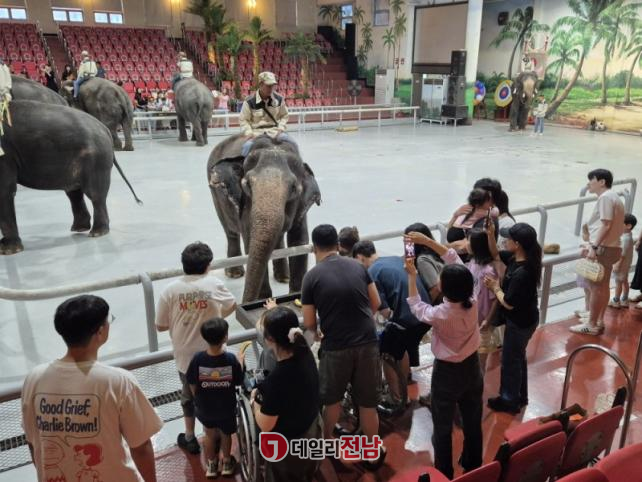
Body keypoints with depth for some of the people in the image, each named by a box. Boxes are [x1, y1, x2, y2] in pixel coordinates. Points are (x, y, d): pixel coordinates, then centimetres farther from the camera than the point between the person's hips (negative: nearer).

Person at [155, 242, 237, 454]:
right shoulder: (215, 284, -12)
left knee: (189, 395, 23)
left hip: (185, 356, 0)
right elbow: (232, 306, 7)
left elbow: (161, 326, -5)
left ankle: (190, 438, 36)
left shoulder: (170, 290, -13)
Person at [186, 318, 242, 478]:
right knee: (225, 435, 25)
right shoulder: (230, 359, -27)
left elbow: (192, 385, -11)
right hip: (226, 407, -1)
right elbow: (238, 382, -12)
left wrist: (198, 399, 8)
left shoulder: (198, 359, -24)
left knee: (210, 435, 26)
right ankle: (227, 463, 45)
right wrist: (240, 360, 2)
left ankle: (211, 465, 44)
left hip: (205, 408, 1)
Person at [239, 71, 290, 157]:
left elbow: (284, 116, 14)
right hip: (256, 131, -2)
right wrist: (249, 133, -15)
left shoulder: (279, 99, 2)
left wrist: (281, 128, -3)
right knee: (247, 146, -30)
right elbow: (243, 120, 0)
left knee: (290, 143, -20)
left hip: (274, 130, 2)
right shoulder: (250, 101, -8)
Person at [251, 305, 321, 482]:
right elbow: (285, 327, 6)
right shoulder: (304, 352, -18)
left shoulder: (276, 379, -37)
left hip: (288, 447, -6)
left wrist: (254, 400, -6)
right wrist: (275, 310, 25)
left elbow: (265, 425, -24)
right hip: (312, 434, 6)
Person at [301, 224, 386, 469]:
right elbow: (376, 304, 9)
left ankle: (327, 441, 42)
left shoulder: (312, 276, -8)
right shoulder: (358, 266, 2)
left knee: (332, 398, 21)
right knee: (368, 402, 15)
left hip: (336, 347, -2)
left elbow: (309, 324, -4)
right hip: (368, 343, 3)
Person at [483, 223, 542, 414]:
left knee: (510, 360, 10)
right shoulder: (516, 257, -7)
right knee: (518, 357, 25)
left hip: (520, 322, -9)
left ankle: (509, 401, 30)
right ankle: (520, 396, 43)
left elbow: (509, 303, -26)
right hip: (523, 319, 9)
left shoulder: (522, 273, -34)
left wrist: (495, 288, -12)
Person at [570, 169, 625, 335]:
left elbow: (606, 225, -21)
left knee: (596, 286, -5)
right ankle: (599, 322, 20)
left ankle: (592, 325, 0)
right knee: (603, 286, 13)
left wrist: (594, 246, -24)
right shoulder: (613, 197, 18)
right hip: (611, 247, 10)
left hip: (603, 248, -10)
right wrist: (593, 245, 19)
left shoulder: (605, 197, -13)